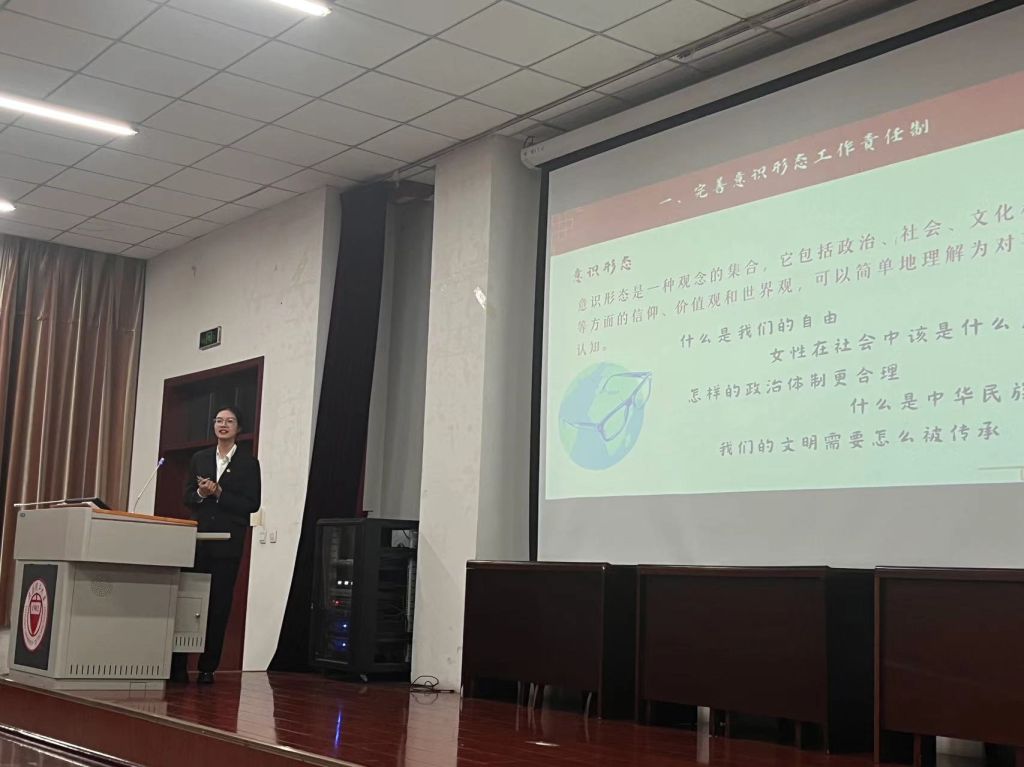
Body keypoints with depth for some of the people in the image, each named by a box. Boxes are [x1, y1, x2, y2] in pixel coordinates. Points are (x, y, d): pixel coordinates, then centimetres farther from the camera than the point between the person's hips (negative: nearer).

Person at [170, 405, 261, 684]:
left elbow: (252, 504, -4)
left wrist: (219, 493, -13)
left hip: (228, 542, -2)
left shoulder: (248, 462, 3)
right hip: (197, 538, 2)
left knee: (219, 604, 0)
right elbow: (187, 497, 11)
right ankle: (178, 664, 2)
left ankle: (208, 667, 7)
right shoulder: (199, 459, 13)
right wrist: (201, 493, -11)